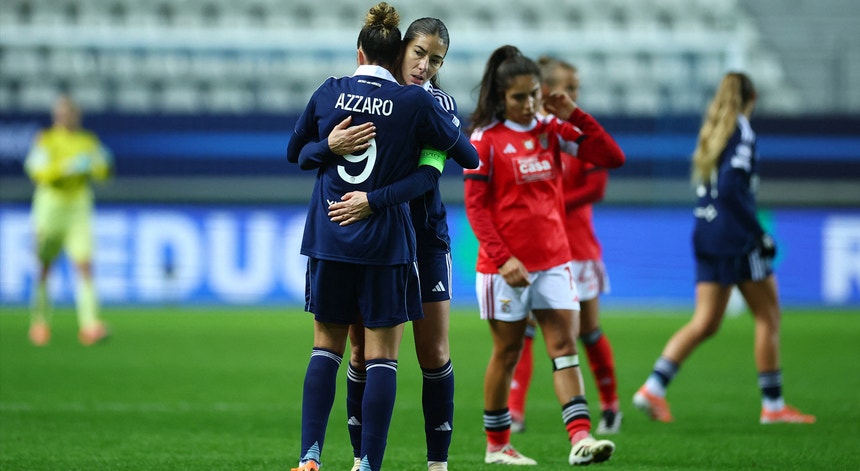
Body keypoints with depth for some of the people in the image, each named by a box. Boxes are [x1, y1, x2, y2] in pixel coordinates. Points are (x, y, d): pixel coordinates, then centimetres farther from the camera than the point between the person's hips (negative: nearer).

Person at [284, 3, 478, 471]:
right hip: (386, 241, -3)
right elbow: (467, 155, 6)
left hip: (328, 239, 3)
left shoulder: (328, 93, 2)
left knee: (326, 349, 12)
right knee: (381, 358, 1)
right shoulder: (416, 103, -7)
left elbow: (294, 153, 15)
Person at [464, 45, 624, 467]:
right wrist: (503, 259, -17)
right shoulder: (486, 138, -7)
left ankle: (581, 438, -14)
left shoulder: (552, 130, 6)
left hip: (553, 259, 4)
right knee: (507, 352, 5)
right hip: (505, 265, -4)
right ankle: (496, 445, 16)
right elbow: (476, 207, -9)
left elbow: (612, 158, 1)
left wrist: (574, 115, -8)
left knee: (565, 345, -6)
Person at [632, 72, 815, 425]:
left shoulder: (710, 133, 13)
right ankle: (773, 405, 7)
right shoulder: (742, 133, -11)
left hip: (706, 234, 8)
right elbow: (732, 187, -21)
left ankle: (654, 387, -5)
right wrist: (759, 234, -17)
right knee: (768, 316, 4)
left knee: (705, 323, 8)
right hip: (735, 237, -8)